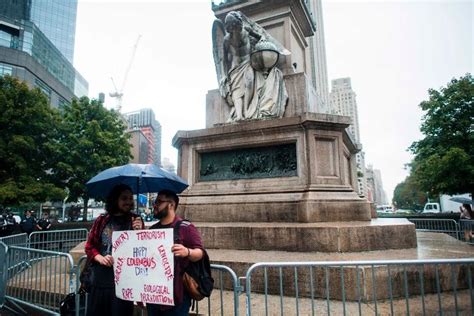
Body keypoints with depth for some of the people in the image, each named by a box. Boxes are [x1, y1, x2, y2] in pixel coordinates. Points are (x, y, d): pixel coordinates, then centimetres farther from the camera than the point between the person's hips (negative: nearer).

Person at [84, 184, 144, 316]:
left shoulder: (136, 220, 0)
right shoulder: (101, 220, 4)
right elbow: (89, 246, 8)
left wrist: (138, 231, -19)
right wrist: (100, 258, -9)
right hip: (100, 277, 2)